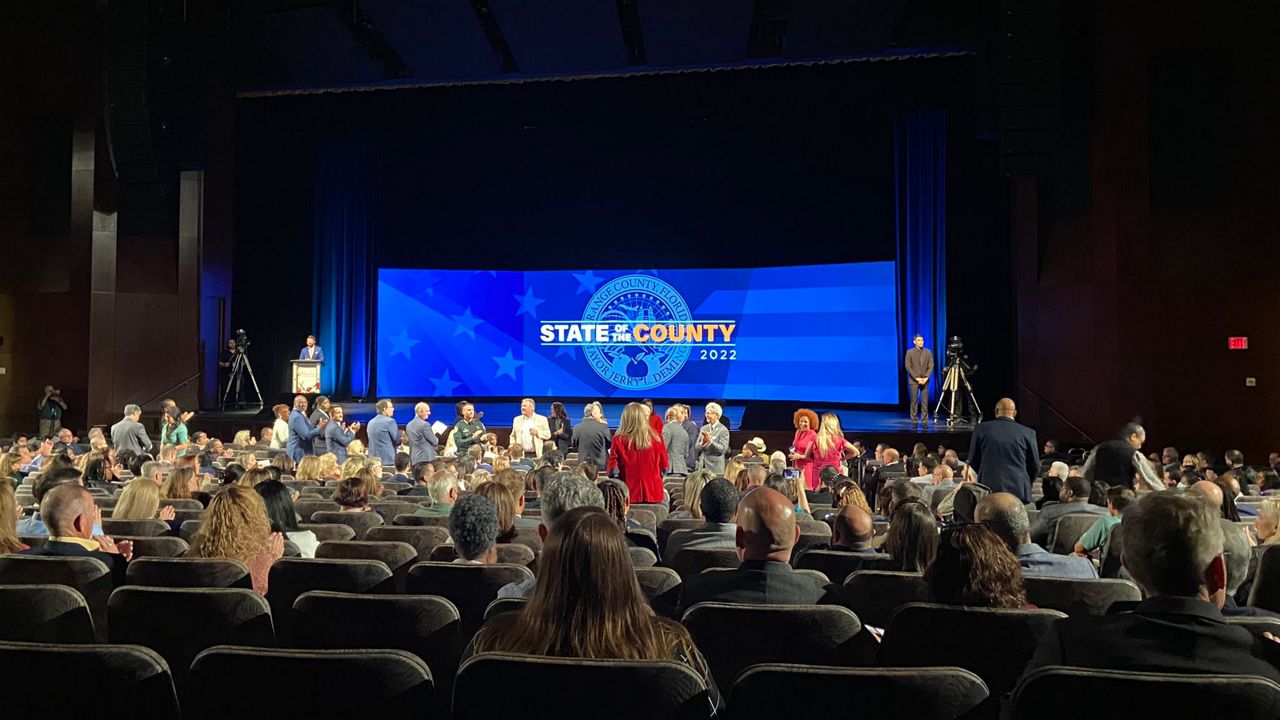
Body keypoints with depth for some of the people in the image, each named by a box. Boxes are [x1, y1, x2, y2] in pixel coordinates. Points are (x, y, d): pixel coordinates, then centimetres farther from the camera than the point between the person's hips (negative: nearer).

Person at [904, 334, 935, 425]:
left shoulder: (928, 352, 6)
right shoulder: (910, 352, -1)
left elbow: (931, 367, 3)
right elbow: (908, 367, -5)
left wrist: (926, 378, -10)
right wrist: (917, 378, -12)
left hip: (925, 381, 2)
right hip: (913, 380, -2)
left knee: (924, 402, -1)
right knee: (914, 401, 0)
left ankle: (924, 421, 2)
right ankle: (914, 421, 5)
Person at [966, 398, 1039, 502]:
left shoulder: (981, 429, 1)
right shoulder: (1028, 433, 0)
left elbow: (973, 462, 8)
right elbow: (1035, 467, 7)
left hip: (989, 489, 0)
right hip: (1019, 492, 0)